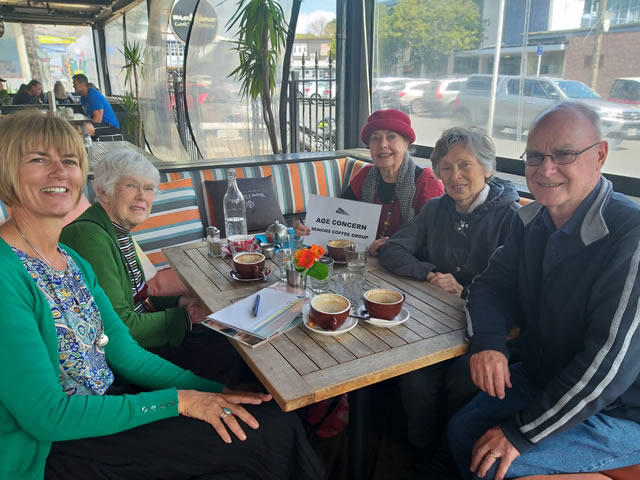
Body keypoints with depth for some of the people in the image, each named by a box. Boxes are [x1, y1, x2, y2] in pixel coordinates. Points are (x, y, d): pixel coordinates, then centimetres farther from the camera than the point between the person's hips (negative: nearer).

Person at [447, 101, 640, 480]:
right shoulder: (531, 221, -3)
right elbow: (492, 286, 4)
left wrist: (521, 431, -23)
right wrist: (487, 342, -20)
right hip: (539, 377, 7)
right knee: (463, 431, 1)